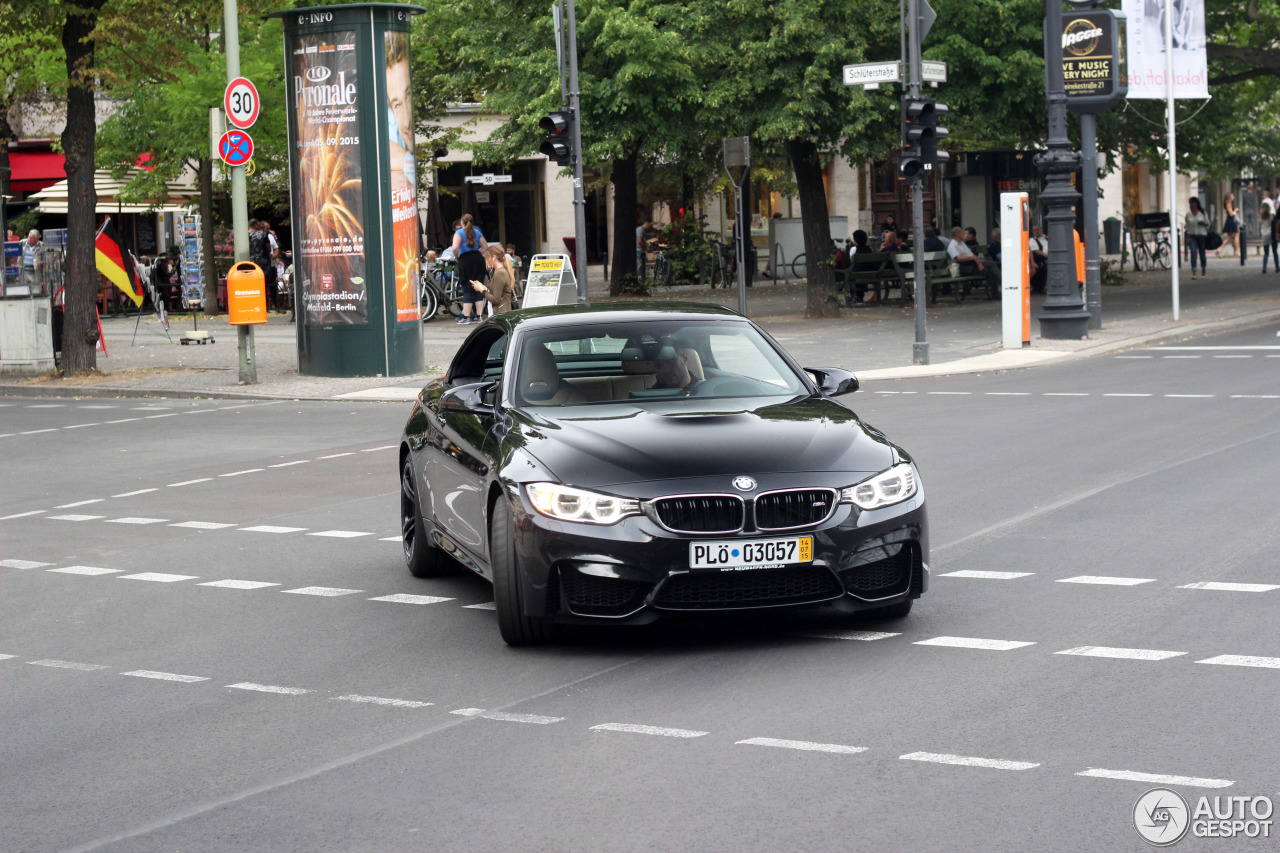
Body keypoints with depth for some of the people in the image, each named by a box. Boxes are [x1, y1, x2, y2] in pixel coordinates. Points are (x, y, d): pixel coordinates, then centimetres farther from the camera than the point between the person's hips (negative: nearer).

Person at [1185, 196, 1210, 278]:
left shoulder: (1203, 213, 2)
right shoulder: (1188, 214, 7)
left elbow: (1208, 224, 6)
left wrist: (1203, 223, -16)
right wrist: (1187, 238, 11)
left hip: (1201, 235, 0)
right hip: (1192, 235, 0)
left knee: (1202, 253, 8)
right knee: (1193, 252, -18)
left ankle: (1203, 271, 29)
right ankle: (1193, 273, -25)